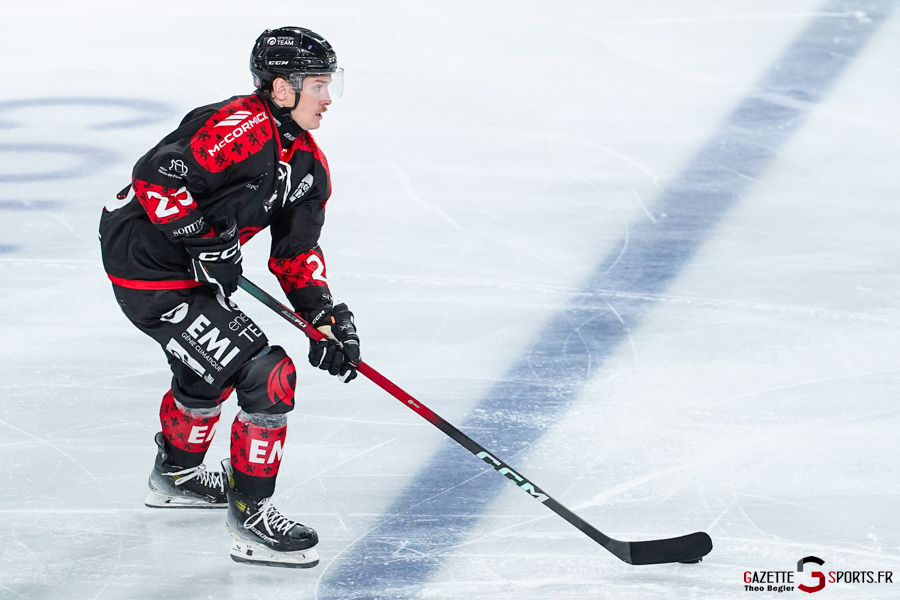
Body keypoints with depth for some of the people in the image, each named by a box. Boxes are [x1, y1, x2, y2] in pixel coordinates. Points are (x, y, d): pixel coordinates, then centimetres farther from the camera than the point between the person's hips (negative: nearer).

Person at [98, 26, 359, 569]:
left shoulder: (308, 163, 7)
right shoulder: (241, 129, -23)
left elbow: (296, 252, 10)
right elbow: (155, 178, -29)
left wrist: (325, 313, -3)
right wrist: (207, 240, -27)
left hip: (190, 266, 11)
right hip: (151, 273, -11)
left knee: (209, 369, 33)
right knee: (266, 375, -13)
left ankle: (176, 475, 58)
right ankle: (249, 515, -2)